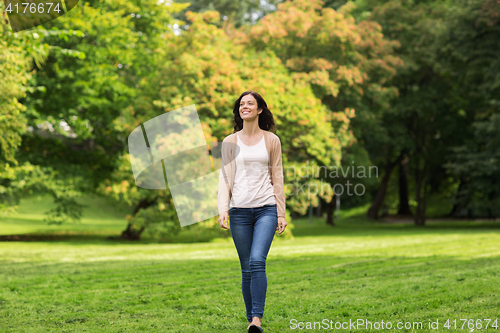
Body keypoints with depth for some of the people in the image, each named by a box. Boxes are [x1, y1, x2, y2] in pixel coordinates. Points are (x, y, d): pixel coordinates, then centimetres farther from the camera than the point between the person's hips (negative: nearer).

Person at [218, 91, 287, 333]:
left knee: (257, 262, -18)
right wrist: (223, 209, -8)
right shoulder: (230, 142, 9)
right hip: (239, 210, 2)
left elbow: (277, 178, 8)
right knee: (246, 268, 4)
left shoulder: (271, 140, 8)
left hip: (266, 208, -1)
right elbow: (225, 177, 5)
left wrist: (281, 213, 4)